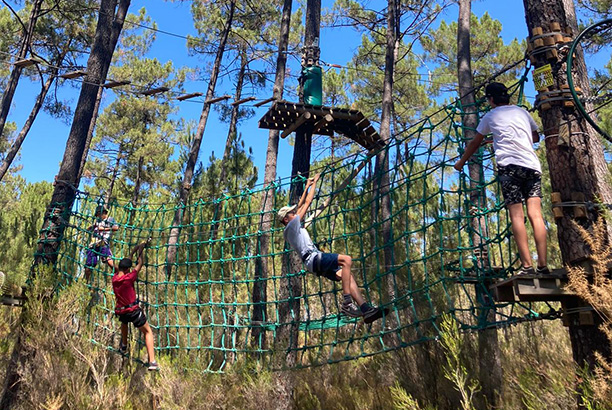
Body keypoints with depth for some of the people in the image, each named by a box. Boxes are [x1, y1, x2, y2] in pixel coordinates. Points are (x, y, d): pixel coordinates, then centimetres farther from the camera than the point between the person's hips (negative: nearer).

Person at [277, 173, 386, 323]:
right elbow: (307, 202, 3)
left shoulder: (290, 231, 26)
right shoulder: (291, 225, 1)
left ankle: (366, 309, -10)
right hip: (314, 258, -11)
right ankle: (347, 302, -33)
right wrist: (314, 183, 13)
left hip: (315, 263, 11)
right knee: (346, 259, -28)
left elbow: (300, 205, 34)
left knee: (347, 275, 0)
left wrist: (307, 186, 39)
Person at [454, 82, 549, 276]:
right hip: (532, 165, 4)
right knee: (535, 214, -4)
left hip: (509, 165, -4)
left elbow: (475, 143, 23)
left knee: (516, 216, -8)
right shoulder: (522, 112, 23)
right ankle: (543, 266, -11)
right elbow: (536, 137, 37)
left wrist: (461, 163, 36)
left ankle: (527, 266, -16)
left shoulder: (490, 116, 14)